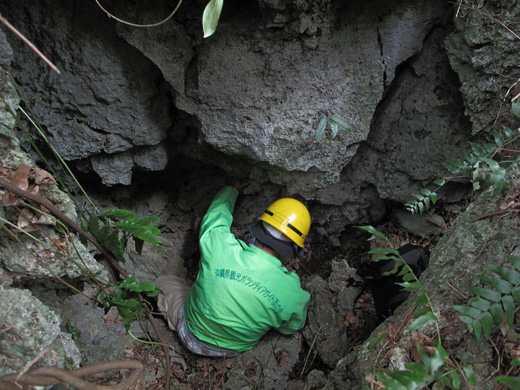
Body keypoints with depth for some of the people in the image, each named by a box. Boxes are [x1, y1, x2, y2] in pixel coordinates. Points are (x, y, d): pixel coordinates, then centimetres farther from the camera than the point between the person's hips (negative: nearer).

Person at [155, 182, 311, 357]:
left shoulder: (219, 245, -35)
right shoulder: (294, 295, -31)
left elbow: (217, 213, -10)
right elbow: (290, 328, -6)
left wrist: (232, 189, 11)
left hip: (193, 337, -1)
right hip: (234, 350, 1)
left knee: (164, 281, 18)